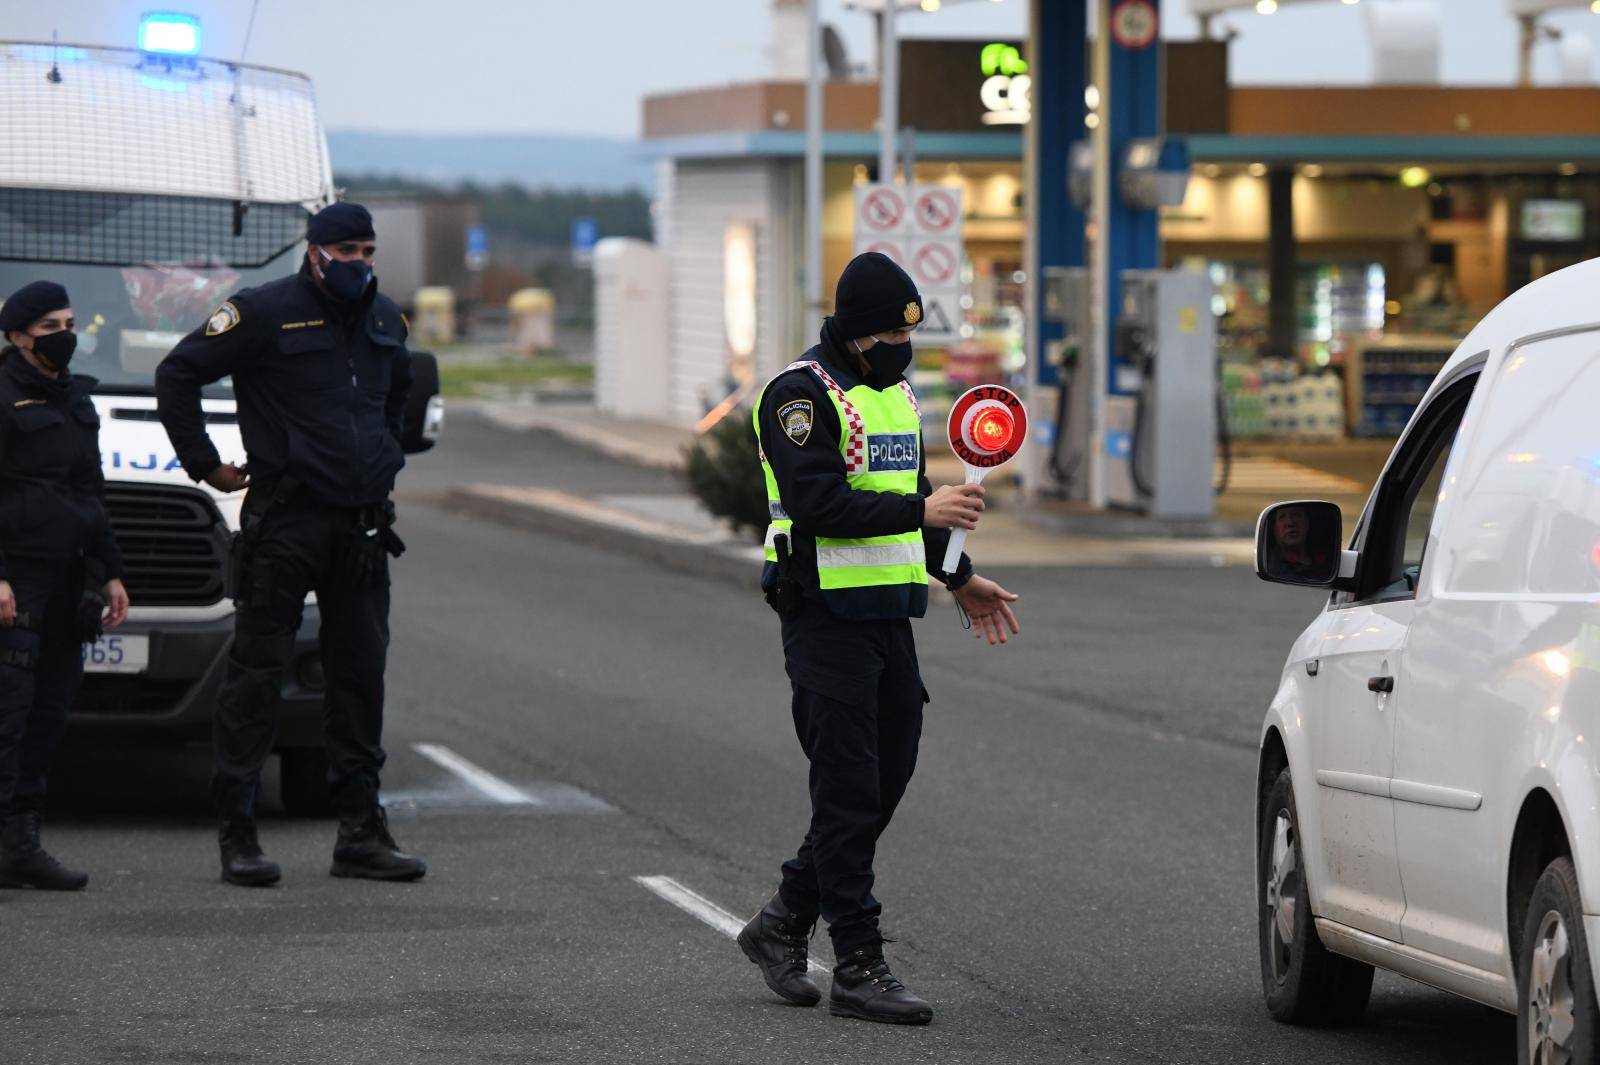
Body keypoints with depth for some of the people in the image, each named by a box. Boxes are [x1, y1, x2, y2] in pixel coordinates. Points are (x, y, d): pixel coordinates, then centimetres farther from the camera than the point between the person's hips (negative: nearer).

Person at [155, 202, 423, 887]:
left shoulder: (383, 320, 14)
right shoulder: (265, 312, -6)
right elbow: (177, 375, -5)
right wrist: (204, 464, -4)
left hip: (362, 523, 6)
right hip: (285, 517, -6)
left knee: (361, 674, 7)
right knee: (256, 670, -5)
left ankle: (361, 832, 12)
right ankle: (237, 833, -2)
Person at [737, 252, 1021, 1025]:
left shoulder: (898, 391, 16)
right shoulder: (802, 395, -12)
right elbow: (818, 502, -23)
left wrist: (958, 578, 24)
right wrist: (921, 511, -30)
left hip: (889, 613, 9)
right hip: (826, 617, -9)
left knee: (886, 780, 10)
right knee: (849, 793, -7)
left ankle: (782, 924, 24)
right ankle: (858, 968, -4)